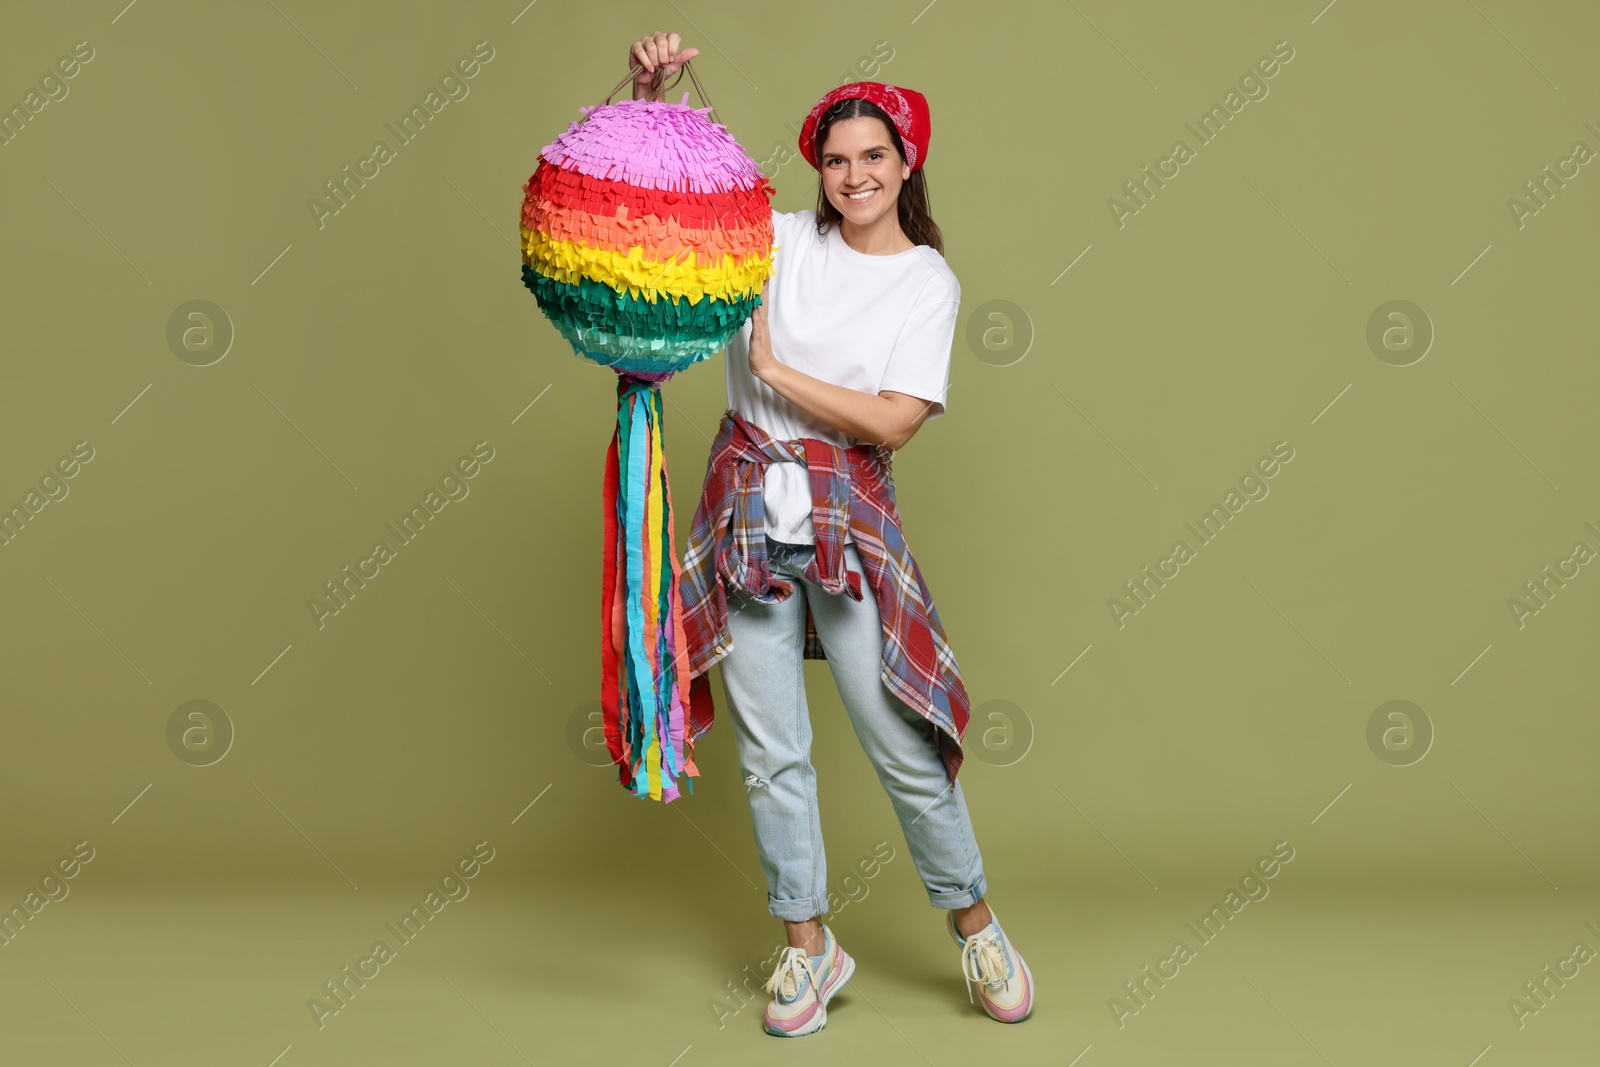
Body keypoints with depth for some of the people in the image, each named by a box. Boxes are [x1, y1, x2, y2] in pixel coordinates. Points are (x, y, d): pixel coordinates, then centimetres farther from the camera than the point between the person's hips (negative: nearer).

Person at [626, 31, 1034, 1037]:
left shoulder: (928, 282, 1)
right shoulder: (779, 239, 6)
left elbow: (893, 422, -10)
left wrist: (773, 368, -10)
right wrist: (652, 96, -6)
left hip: (848, 513, -2)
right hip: (747, 505, 2)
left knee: (903, 744, 2)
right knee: (771, 752, 6)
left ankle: (974, 923, 24)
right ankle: (809, 944, 23)